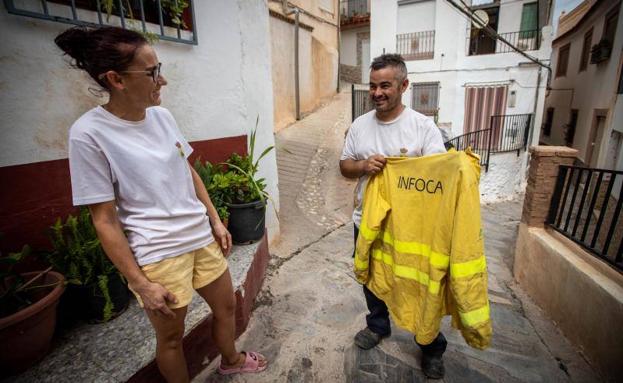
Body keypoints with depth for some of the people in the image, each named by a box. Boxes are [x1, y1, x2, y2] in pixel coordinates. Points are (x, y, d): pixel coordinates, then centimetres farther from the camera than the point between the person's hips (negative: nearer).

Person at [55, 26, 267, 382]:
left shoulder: (162, 116, 1)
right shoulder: (89, 133, -16)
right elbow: (105, 220, -14)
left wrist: (216, 221, 9)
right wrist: (141, 284, -12)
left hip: (201, 237, 6)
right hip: (158, 255, -6)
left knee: (226, 305, 23)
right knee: (172, 336, 16)